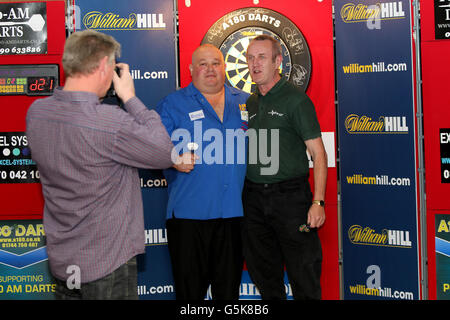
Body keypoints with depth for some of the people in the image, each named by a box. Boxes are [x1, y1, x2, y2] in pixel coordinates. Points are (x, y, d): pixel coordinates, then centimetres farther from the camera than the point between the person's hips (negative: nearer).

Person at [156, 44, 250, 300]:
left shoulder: (246, 103, 14)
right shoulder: (173, 104, 5)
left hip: (234, 211, 3)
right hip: (189, 211, -3)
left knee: (229, 288, 11)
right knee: (190, 288, 2)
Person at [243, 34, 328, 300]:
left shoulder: (296, 100, -6)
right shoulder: (250, 103, 13)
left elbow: (318, 153, -9)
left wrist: (318, 202, -17)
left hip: (289, 196, -6)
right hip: (254, 197, 6)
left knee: (304, 273, -2)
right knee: (264, 272, 13)